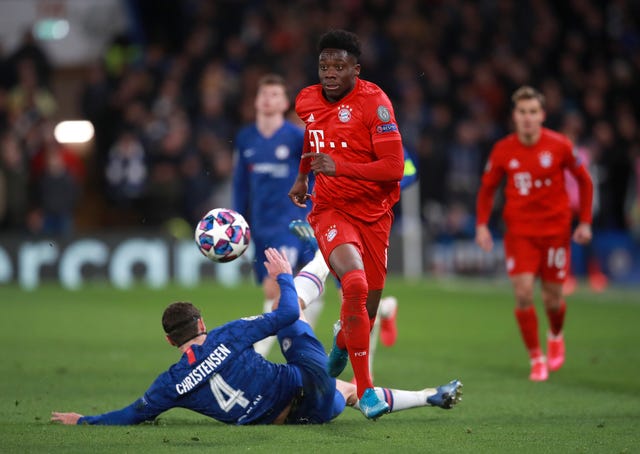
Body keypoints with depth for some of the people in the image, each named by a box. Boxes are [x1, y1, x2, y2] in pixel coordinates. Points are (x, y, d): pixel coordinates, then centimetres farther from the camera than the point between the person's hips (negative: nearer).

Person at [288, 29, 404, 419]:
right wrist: (302, 178, 33)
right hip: (330, 210, 0)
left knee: (369, 301, 9)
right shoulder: (307, 101, 2)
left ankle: (343, 343, 49)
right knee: (355, 284, -27)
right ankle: (365, 389, -24)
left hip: (374, 212, 0)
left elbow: (394, 167, -19)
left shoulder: (374, 102, -13)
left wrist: (340, 167, -27)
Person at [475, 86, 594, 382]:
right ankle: (536, 358, 1)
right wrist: (481, 224, -4)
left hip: (555, 231, 0)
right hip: (519, 232, 0)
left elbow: (584, 181, 5)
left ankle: (556, 336, 39)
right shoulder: (503, 151, -5)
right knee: (523, 293, -14)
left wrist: (585, 222, 0)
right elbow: (487, 188, 8)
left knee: (553, 297, 4)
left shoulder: (560, 146, -8)